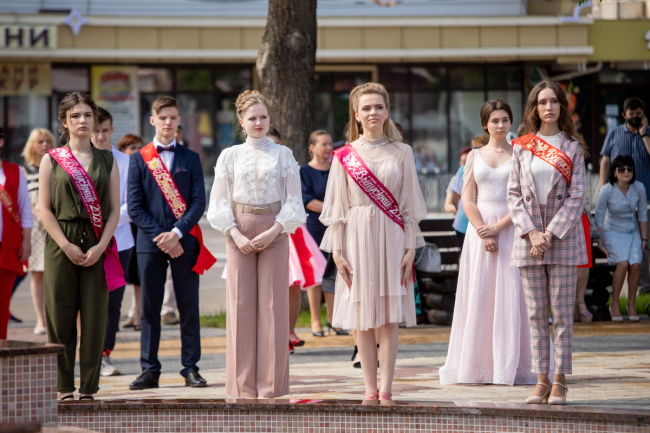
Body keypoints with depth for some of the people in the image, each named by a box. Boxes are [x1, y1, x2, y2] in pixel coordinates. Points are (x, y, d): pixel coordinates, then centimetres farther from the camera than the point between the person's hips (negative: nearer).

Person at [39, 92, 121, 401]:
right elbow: (44, 208, 1)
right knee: (60, 316, -1)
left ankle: (89, 387, 5)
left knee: (95, 316, -1)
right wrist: (67, 245, -10)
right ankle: (64, 386, 8)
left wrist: (101, 246, -8)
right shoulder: (51, 160, 6)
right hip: (61, 245, -1)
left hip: (97, 246, 1)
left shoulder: (107, 161, 11)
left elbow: (115, 209, 6)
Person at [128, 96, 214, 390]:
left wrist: (176, 233, -12)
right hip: (149, 242, 0)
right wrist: (159, 236, -10)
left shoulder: (191, 159, 9)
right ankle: (150, 371, 7)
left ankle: (191, 368, 8)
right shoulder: (138, 159, 6)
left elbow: (198, 202, 1)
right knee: (150, 308, 2)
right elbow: (135, 207, 1)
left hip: (184, 242, 1)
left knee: (189, 307, 2)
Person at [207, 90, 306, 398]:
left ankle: (270, 383, 2)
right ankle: (243, 384, 3)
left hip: (274, 231, 0)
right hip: (239, 231, 0)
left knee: (273, 304, -3)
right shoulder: (230, 156, 7)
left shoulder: (283, 154, 6)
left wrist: (274, 231, -10)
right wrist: (235, 234, -9)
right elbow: (220, 202, 5)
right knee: (241, 304, -2)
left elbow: (293, 200, 4)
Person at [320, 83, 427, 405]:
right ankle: (370, 389, 5)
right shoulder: (345, 156, 4)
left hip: (392, 237, 0)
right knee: (362, 319, 1)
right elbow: (337, 208, 4)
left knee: (390, 318, -2)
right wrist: (337, 252, -3)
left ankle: (386, 390, -1)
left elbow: (410, 205, 5)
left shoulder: (401, 153, 5)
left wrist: (410, 248, -2)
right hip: (357, 237, 0)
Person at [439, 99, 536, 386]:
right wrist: (483, 233, -9)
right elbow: (467, 200, 5)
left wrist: (498, 228, -13)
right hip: (479, 228, 2)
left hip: (511, 230, -2)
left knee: (510, 295, -5)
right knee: (478, 295, 0)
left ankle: (509, 366, -2)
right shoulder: (475, 156, 11)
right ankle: (478, 365, 3)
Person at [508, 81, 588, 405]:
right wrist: (532, 234, -8)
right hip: (528, 237, 2)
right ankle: (541, 380, 6)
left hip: (563, 235, -2)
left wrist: (550, 235, -11)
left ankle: (560, 382, -1)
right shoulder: (521, 147, 9)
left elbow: (576, 196, -2)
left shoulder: (573, 147, 3)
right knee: (536, 313, 3)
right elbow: (514, 195, 5)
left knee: (562, 311, -3)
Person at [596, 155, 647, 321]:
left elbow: (642, 215, 3)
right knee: (623, 263, -26)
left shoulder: (639, 188, -9)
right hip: (613, 233, -3)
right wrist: (600, 242, -6)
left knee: (635, 264, -21)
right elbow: (599, 217, -7)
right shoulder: (606, 191, -17)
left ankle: (631, 304, -5)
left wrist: (644, 239, 5)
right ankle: (614, 304, -12)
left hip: (633, 233, 3)